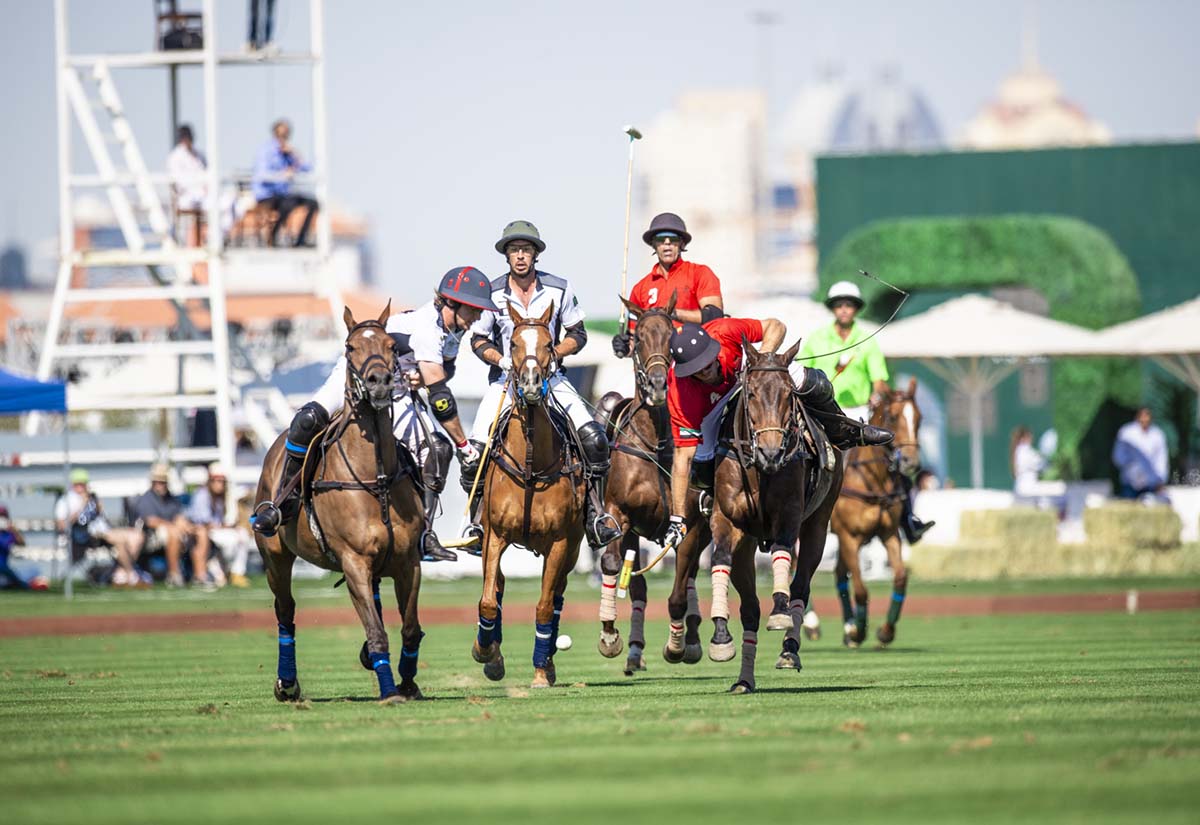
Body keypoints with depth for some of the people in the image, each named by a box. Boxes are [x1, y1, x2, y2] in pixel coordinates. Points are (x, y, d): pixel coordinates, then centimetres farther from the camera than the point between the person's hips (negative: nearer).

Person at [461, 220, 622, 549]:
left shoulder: (559, 289, -2)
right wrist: (504, 361, -14)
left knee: (594, 439, -20)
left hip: (551, 376, 0)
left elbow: (577, 334, 5)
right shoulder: (493, 293, -3)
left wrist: (553, 354, -15)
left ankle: (595, 513, -7)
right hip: (506, 378, 0)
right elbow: (479, 340, 5)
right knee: (474, 454, -15)